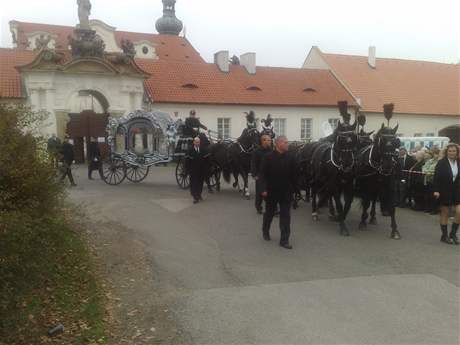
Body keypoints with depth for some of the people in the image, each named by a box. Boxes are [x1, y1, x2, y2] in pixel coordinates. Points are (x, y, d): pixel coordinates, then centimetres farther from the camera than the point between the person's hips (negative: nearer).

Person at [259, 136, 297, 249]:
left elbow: (293, 175, 5)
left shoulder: (290, 158, -1)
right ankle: (265, 231, 41)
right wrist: (264, 189, -16)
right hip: (271, 191, -2)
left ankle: (284, 240, 6)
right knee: (269, 213, 16)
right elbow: (262, 174, -10)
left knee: (285, 216, 1)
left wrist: (293, 188, 4)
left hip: (286, 192, 2)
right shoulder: (268, 157, -10)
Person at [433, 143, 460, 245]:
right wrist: (436, 190, -17)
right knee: (445, 213, 7)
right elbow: (436, 177, -10)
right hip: (444, 191, -3)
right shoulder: (441, 163, -9)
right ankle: (444, 235, 18)